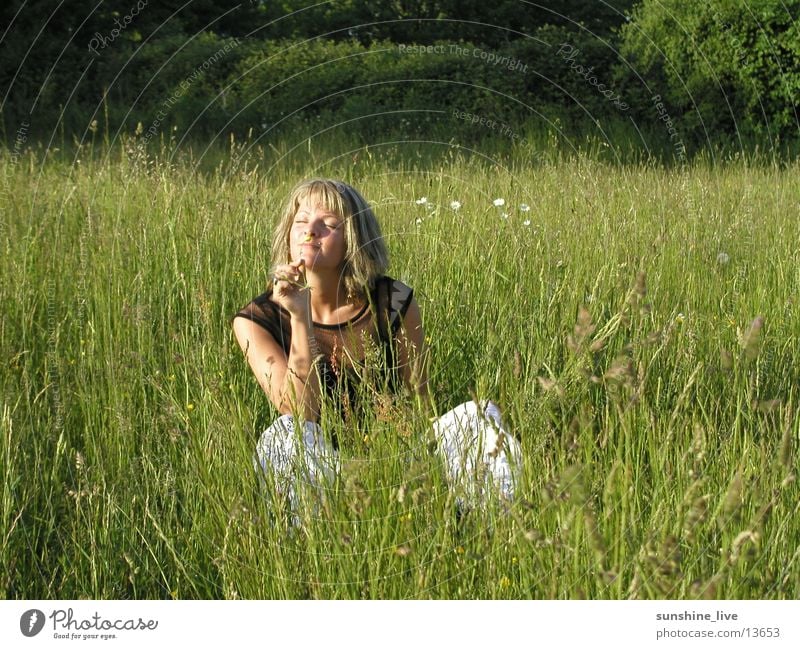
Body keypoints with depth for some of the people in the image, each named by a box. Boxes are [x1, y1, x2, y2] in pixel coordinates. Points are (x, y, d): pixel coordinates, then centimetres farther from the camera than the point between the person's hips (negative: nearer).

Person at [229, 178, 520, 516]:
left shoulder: (394, 302, -3)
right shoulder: (257, 320, -7)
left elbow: (422, 402, 4)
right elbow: (300, 416, -18)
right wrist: (300, 319, -25)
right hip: (320, 474, -2)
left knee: (478, 414, -20)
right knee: (283, 437, -35)